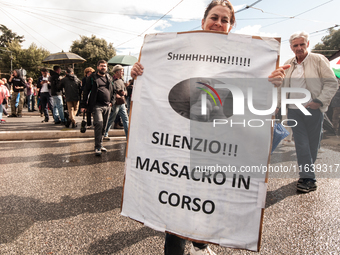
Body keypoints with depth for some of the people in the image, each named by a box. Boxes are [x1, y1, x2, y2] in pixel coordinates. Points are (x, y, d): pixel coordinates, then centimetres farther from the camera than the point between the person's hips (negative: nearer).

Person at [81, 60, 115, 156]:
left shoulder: (109, 78, 16)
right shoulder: (92, 78, 3)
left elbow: (113, 91, 24)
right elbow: (86, 91, 2)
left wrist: (111, 101, 11)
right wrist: (84, 105, -3)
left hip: (107, 106, 5)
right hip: (97, 105, -5)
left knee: (104, 126, 10)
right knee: (99, 124, -18)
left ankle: (99, 144, 23)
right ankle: (97, 147, -14)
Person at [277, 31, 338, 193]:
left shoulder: (318, 60, 0)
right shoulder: (288, 64, 12)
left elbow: (331, 83, -1)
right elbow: (282, 86, 19)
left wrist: (320, 101, -12)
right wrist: (277, 104, 9)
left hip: (313, 110, -2)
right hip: (294, 111, 3)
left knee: (312, 144, 7)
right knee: (301, 145, -2)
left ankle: (307, 173, 24)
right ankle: (308, 178, 3)